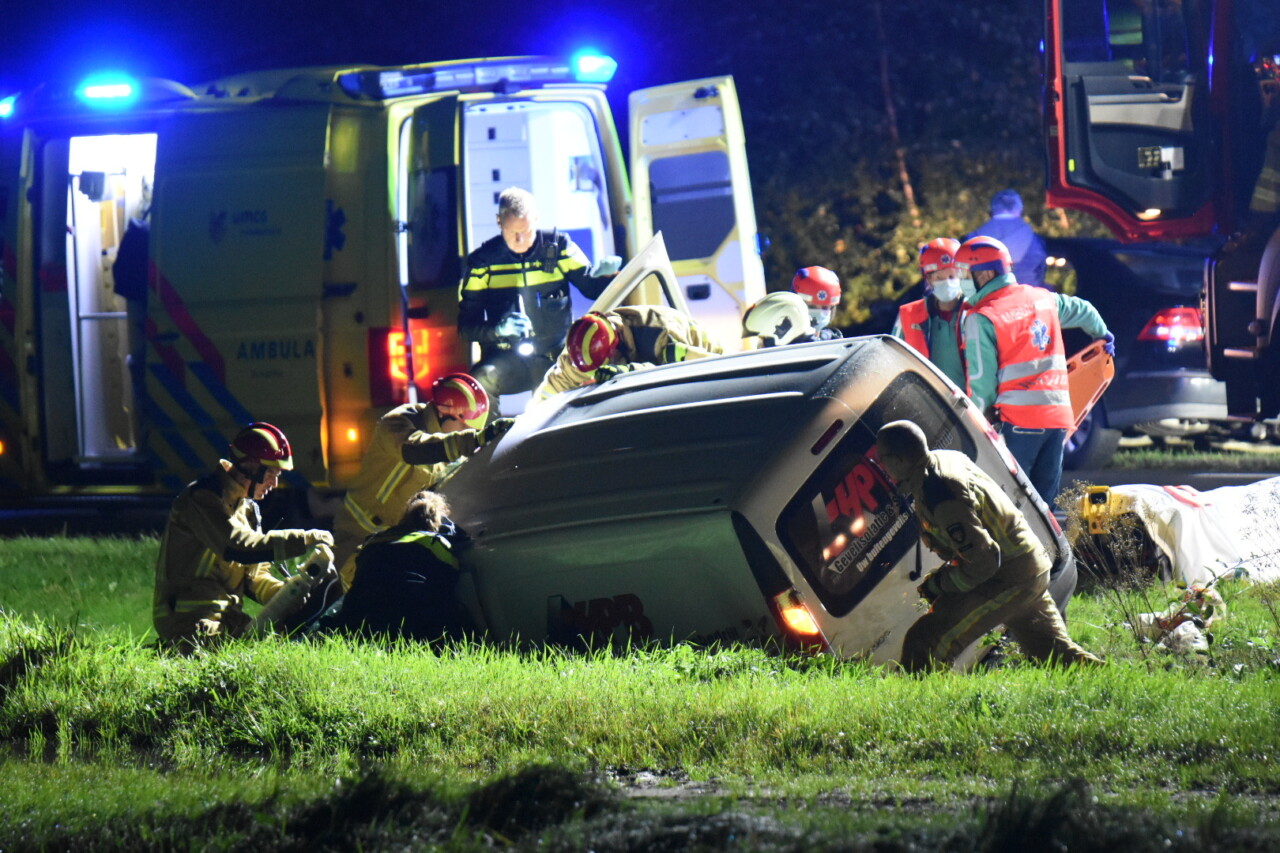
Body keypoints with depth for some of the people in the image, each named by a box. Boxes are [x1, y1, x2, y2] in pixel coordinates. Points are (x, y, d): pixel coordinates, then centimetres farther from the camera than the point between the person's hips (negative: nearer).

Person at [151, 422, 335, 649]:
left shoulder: (248, 509, 20)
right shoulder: (202, 500, -10)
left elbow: (254, 577, 21)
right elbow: (239, 547, -24)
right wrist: (304, 540, -21)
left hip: (227, 619, 10)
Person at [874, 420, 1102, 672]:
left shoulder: (940, 499, -27)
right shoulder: (946, 458, 3)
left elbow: (982, 561, -26)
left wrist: (937, 585, -13)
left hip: (1007, 582, -10)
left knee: (924, 644, -15)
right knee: (1053, 652, 22)